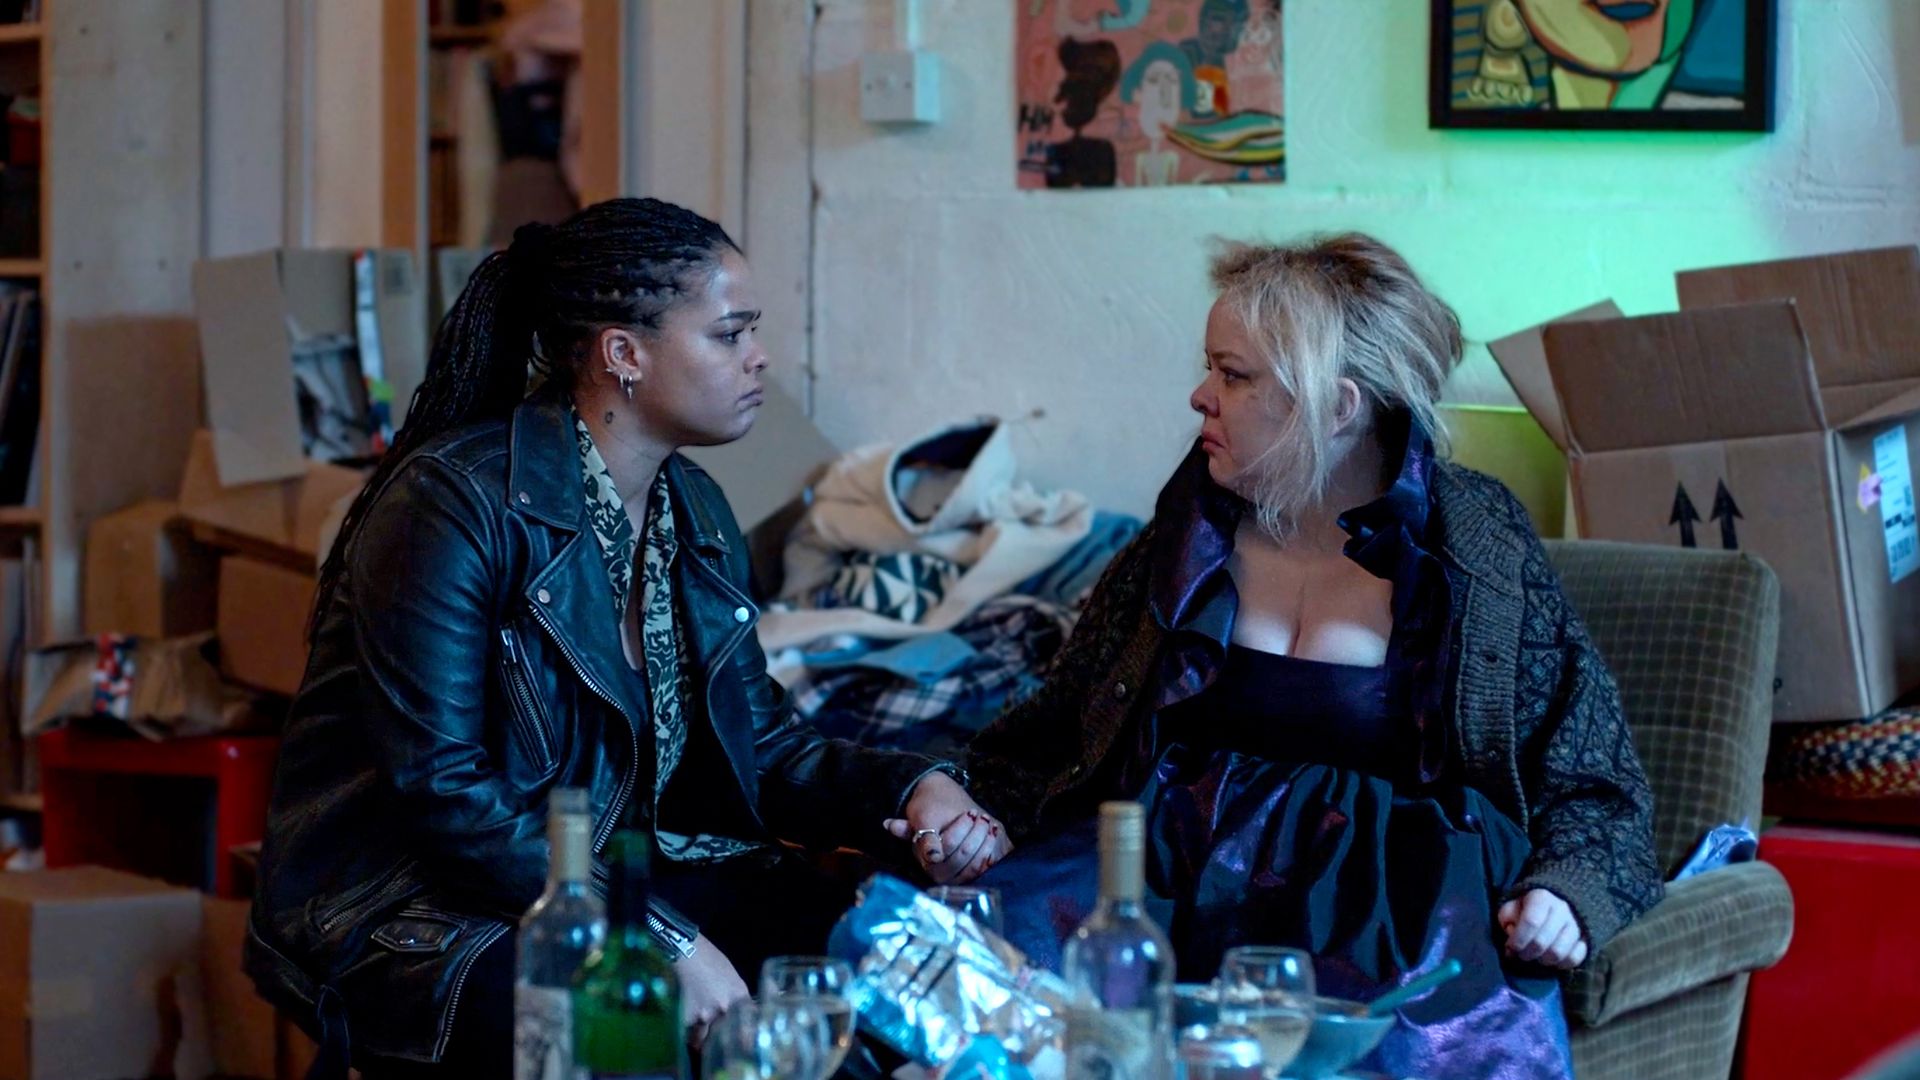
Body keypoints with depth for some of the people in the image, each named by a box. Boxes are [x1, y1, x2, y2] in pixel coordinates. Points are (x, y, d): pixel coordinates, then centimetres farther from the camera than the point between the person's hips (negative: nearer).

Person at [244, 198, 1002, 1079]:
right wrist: (658, 939, -28)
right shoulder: (455, 501, -18)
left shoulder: (695, 512, 9)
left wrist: (912, 789, -9)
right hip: (416, 911, -8)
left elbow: (757, 744, 12)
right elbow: (441, 790, -23)